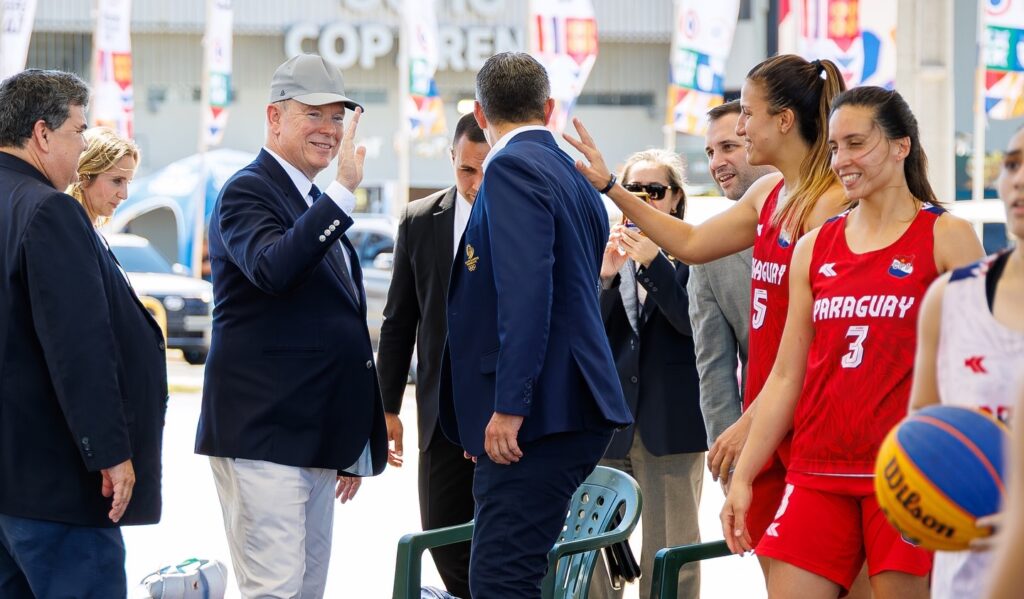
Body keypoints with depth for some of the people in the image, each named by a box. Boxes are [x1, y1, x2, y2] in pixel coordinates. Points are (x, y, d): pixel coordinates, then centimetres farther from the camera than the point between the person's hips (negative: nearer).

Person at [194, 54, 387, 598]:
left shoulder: (316, 206, 20)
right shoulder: (247, 191, -8)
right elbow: (273, 268, -29)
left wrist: (352, 446, 27)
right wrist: (343, 191, -34)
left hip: (316, 437, 9)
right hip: (262, 433, -9)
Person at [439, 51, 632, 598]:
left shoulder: (512, 166, -9)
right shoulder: (573, 178, 20)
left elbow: (526, 286, -21)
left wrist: (509, 405, -23)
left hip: (536, 416, -10)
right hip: (573, 417, 10)